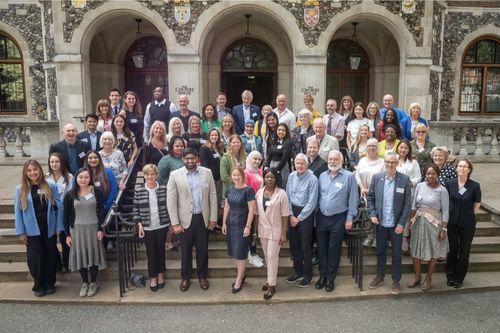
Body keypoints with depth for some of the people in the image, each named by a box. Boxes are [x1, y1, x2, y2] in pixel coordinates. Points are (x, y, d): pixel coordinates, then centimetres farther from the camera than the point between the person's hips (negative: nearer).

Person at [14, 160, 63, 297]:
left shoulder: (51, 187, -1)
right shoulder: (20, 190, -2)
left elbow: (58, 207, 0)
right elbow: (18, 212, -1)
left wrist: (59, 227, -4)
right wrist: (21, 232, -4)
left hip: (50, 229, 1)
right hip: (32, 231, 0)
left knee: (51, 257, 8)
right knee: (36, 259, 5)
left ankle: (50, 284, 25)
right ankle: (39, 286, 22)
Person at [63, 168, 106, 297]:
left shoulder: (96, 192, -3)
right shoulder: (70, 195, -2)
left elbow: (101, 211, -2)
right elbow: (66, 216, 1)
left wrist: (100, 228, -9)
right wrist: (67, 234, -1)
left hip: (93, 228, -1)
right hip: (77, 229, 1)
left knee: (93, 254, 6)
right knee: (80, 255, 7)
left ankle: (93, 283, 20)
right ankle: (85, 283, 22)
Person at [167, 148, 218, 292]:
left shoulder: (207, 173, -1)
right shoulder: (175, 175, -6)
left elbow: (213, 197, 2)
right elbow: (171, 201, -7)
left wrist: (213, 218, 0)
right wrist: (175, 223, -9)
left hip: (203, 218, 1)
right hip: (185, 219, -1)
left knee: (203, 249, 13)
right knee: (186, 250, 12)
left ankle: (202, 276, 33)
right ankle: (185, 278, 31)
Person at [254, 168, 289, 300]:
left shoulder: (281, 193, -11)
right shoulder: (259, 193, 2)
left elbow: (285, 215, -10)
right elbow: (256, 213, 7)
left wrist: (283, 233, -11)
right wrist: (255, 230, 6)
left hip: (275, 231, -4)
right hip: (263, 230, 5)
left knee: (272, 257, -1)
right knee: (267, 256, 15)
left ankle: (272, 285, 10)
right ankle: (270, 279, 30)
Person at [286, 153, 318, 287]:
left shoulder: (312, 179, -13)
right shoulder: (291, 176, 3)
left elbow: (312, 202, -13)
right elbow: (288, 196, 6)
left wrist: (299, 218, -10)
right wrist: (291, 215, -3)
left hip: (306, 213, -5)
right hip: (292, 212, 5)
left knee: (305, 245, 2)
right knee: (293, 243, 11)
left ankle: (307, 274, 19)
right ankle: (297, 271, 27)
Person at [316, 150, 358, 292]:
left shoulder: (349, 176, -5)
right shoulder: (322, 176, 8)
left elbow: (353, 199, -6)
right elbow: (318, 196, 12)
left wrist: (350, 218, -8)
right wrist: (316, 215, 7)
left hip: (338, 218, -4)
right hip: (321, 217, 4)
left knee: (334, 249, 5)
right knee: (321, 247, 10)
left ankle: (330, 278, 18)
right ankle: (322, 275, 24)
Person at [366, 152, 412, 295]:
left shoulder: (405, 180, -9)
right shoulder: (376, 177, -2)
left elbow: (407, 204, -7)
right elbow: (370, 197, 6)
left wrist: (401, 223, -11)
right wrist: (372, 214, -6)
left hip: (396, 225, -2)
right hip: (380, 224, 2)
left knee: (396, 254, 10)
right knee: (380, 252, 16)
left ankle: (396, 281, 25)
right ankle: (380, 277, 33)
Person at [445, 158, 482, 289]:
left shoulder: (475, 186, -10)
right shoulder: (450, 183, -4)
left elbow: (477, 204, 2)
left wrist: (469, 214, 2)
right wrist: (451, 212, 6)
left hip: (467, 223, -1)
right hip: (452, 222, 1)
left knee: (464, 251, 10)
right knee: (452, 249, 12)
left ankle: (459, 278, 24)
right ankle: (450, 276, 26)